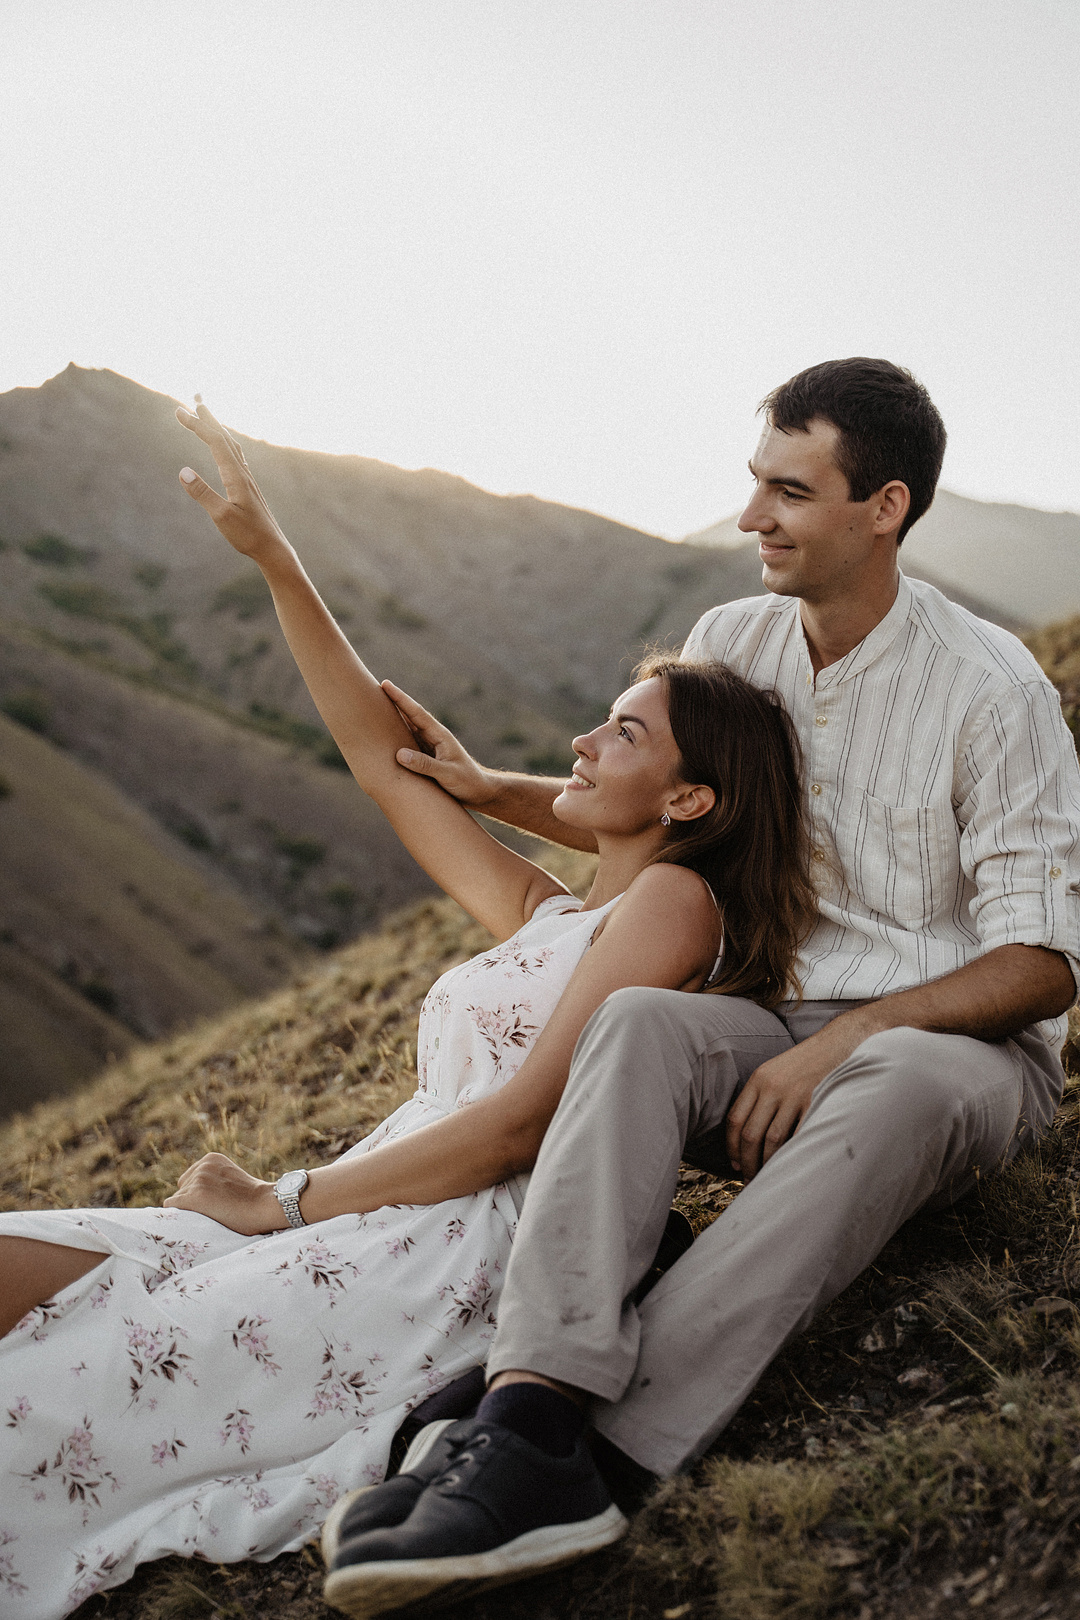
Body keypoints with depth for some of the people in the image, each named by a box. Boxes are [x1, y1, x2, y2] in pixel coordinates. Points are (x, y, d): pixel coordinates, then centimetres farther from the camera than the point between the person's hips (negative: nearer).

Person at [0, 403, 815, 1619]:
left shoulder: (673, 899, -1)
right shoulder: (540, 915, 26)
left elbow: (522, 1121, -11)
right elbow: (384, 759, 27)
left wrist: (283, 1204, -8)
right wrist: (269, 556, 23)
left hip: (468, 1248, -8)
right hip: (371, 1229, 8)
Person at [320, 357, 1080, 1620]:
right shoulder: (730, 643, 5)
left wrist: (845, 1040, -21)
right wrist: (490, 789, 10)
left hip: (963, 1052, -4)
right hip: (783, 1026, 4)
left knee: (897, 1082, -40)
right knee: (634, 1021, -29)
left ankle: (604, 1451, -46)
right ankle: (531, 1412, -47)